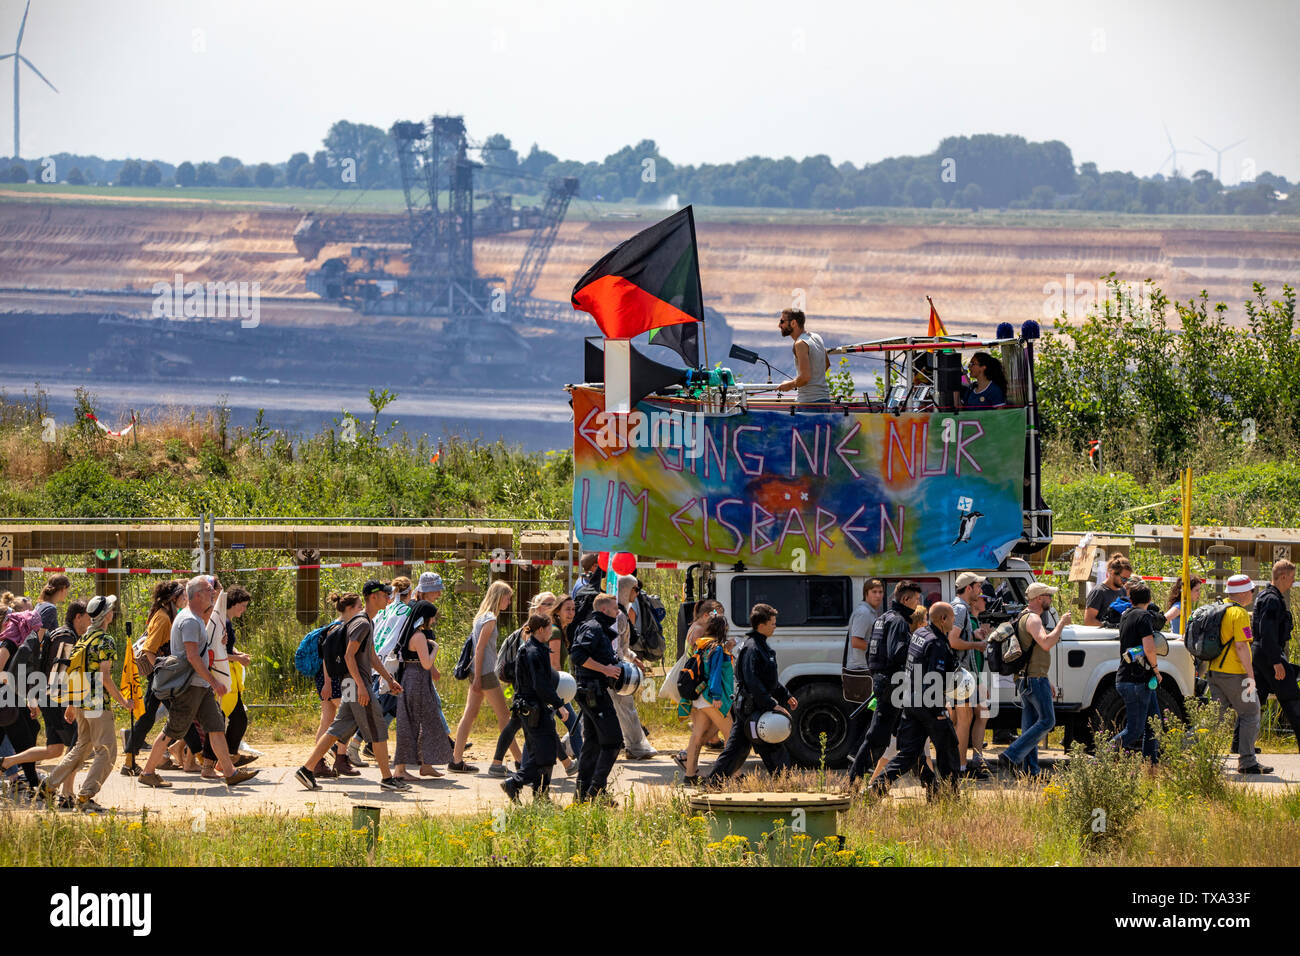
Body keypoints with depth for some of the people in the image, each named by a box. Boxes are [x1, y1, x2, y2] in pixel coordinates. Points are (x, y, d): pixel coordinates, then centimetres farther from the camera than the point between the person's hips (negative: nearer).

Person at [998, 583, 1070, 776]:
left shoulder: (1026, 618, 19)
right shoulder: (1032, 619, -14)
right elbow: (1046, 643, -31)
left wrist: (1047, 682, 27)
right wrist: (1061, 623, -19)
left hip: (1026, 680, 10)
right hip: (1035, 679, -10)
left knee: (1030, 727, 8)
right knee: (1046, 721, -10)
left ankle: (1029, 771, 7)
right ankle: (1011, 756, -16)